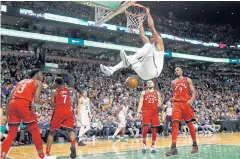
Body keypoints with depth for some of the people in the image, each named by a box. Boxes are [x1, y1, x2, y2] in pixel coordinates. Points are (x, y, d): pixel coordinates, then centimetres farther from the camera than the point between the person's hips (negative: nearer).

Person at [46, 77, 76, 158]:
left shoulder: (54, 91, 5)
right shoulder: (67, 90, 17)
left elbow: (52, 104, -2)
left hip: (58, 112, -2)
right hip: (68, 111, 3)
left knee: (52, 132, 10)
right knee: (70, 130, 8)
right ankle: (73, 146, -20)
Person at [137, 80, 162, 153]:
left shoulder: (157, 93, 13)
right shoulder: (143, 93, 9)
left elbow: (159, 104, 12)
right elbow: (141, 103, 3)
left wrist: (159, 103, -12)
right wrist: (138, 112, -9)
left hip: (154, 112, 2)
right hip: (146, 112, -2)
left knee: (154, 129, 3)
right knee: (145, 128, -12)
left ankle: (153, 146, 12)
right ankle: (144, 144, 6)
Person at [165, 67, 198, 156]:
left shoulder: (187, 80, 6)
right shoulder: (173, 82, 17)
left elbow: (193, 92, -1)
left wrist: (191, 100, -20)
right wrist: (173, 99, 7)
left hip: (186, 103, -2)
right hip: (177, 104, 3)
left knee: (190, 124, 3)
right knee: (174, 124, -10)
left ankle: (195, 145, 18)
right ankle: (173, 148, -13)